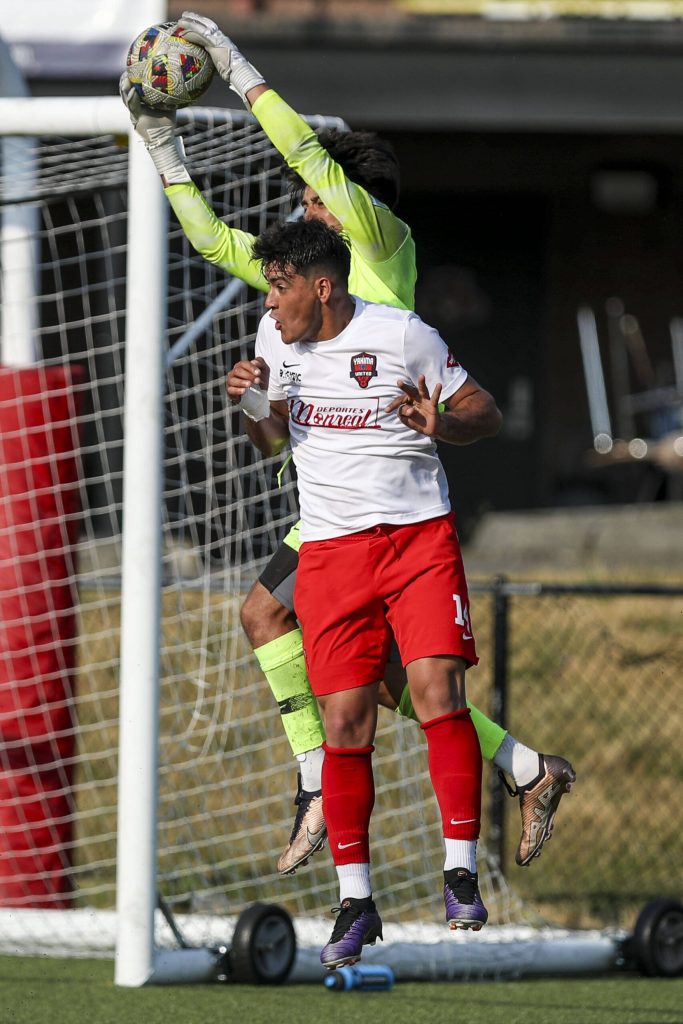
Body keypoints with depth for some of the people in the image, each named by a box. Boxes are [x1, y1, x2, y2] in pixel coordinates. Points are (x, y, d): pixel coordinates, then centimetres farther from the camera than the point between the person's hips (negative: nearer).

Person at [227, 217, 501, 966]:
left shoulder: (402, 335, -8)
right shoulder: (276, 336, 6)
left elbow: (486, 414, 0)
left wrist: (441, 425, -21)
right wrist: (250, 404, -2)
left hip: (420, 533, -3)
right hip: (330, 547, 3)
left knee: (437, 690, -19)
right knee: (345, 723, -2)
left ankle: (460, 874, -14)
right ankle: (355, 900, 7)